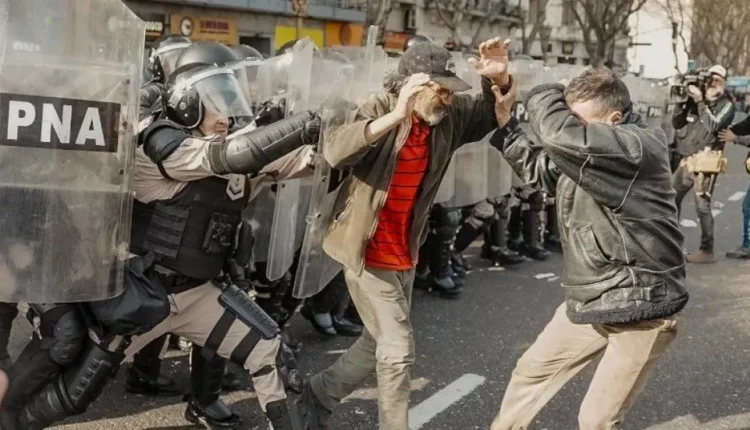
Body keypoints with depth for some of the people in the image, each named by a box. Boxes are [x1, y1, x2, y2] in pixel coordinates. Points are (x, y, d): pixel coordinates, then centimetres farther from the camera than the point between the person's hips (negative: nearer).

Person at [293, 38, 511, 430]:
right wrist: (396, 115, -43)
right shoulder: (380, 110, -19)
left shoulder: (450, 117, -4)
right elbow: (334, 152, -35)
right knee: (397, 350, -7)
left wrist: (499, 79, -15)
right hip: (368, 252, -7)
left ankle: (316, 398, 41)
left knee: (377, 345, 21)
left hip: (404, 254, 7)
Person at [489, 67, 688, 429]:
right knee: (532, 369, 19)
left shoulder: (638, 146, -24)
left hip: (640, 308, -9)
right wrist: (505, 122, 5)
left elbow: (560, 135, -38)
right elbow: (539, 169, 19)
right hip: (591, 300, 9)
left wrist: (543, 97, -17)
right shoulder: (583, 152, 4)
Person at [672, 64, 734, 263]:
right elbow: (677, 123, 9)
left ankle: (707, 251, -8)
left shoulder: (726, 105, -4)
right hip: (687, 159, 7)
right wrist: (681, 102, -5)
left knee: (702, 206, -12)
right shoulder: (696, 99, 10)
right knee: (672, 199, 14)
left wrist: (700, 102, -19)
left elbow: (713, 126, -21)